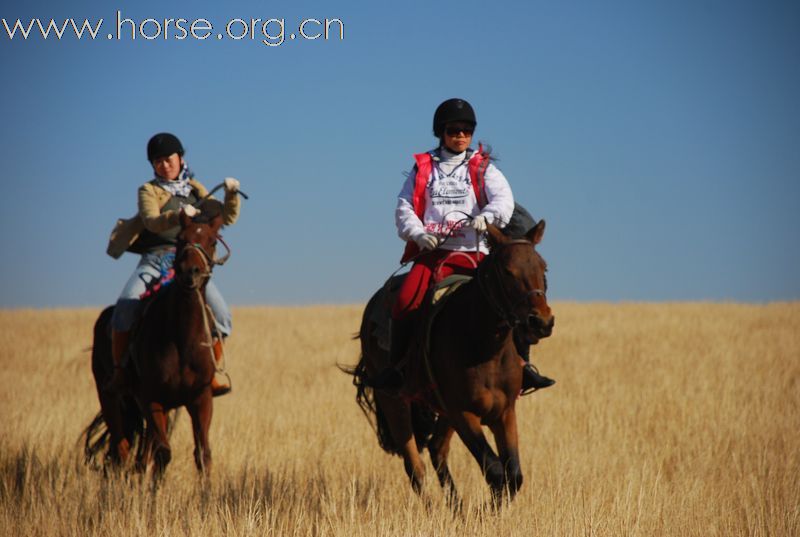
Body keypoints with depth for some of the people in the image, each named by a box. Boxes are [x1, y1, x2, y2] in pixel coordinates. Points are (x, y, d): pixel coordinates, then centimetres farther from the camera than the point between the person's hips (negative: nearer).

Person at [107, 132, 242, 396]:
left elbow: (226, 218, 15)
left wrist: (231, 195, -3)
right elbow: (151, 222, -13)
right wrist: (177, 216, -32)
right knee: (125, 306, -27)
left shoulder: (195, 189, 18)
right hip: (155, 258, -2)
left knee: (220, 313, -19)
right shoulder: (148, 191, 7)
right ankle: (119, 369, -14)